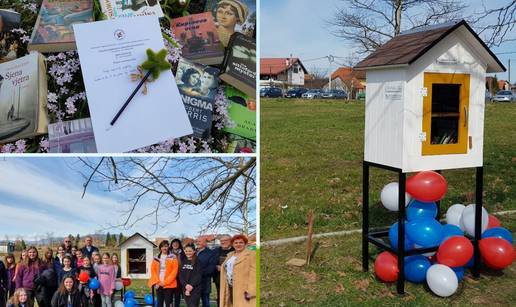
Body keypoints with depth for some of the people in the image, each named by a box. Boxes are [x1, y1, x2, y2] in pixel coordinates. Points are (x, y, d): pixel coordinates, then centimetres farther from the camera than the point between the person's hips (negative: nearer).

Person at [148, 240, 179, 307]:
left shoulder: (173, 257, -2)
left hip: (169, 284, -3)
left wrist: (165, 282, -12)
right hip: (158, 285, 3)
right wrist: (156, 282, -6)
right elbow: (153, 270, 6)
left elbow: (174, 271, -8)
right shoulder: (156, 258, 9)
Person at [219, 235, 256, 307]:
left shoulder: (251, 255, -6)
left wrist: (250, 291, -19)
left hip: (243, 290, -8)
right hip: (230, 289, 8)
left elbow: (253, 274, -13)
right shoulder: (230, 255, 18)